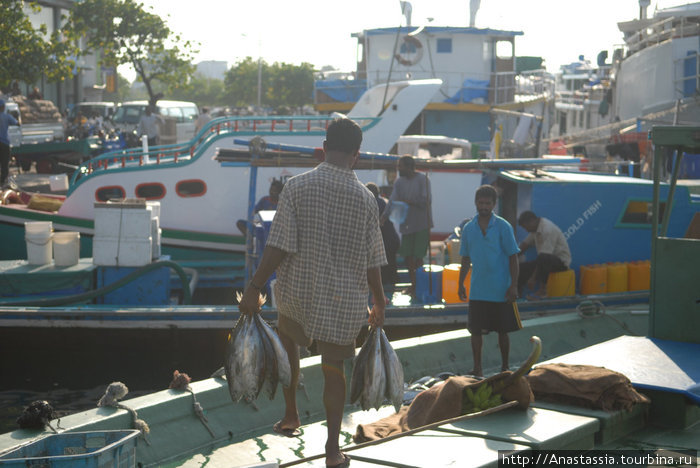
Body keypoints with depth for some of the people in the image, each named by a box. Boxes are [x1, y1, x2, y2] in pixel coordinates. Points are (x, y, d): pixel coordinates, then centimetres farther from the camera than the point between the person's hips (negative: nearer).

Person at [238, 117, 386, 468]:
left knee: (287, 341, 28)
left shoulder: (297, 186, -9)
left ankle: (290, 415, 32)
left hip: (298, 292, 0)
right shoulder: (365, 198, -5)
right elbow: (372, 261, -2)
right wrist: (379, 304, 10)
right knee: (333, 368, 10)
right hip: (344, 301, 0)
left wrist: (254, 288, -7)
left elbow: (278, 247, -13)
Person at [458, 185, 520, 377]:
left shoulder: (503, 227, -6)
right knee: (476, 330, 4)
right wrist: (461, 283, 10)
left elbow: (513, 257, -5)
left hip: (501, 291, -3)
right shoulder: (468, 228, 5)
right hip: (477, 291, 3)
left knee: (502, 330, 7)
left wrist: (513, 285, -10)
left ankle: (505, 368, 22)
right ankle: (477, 368, 16)